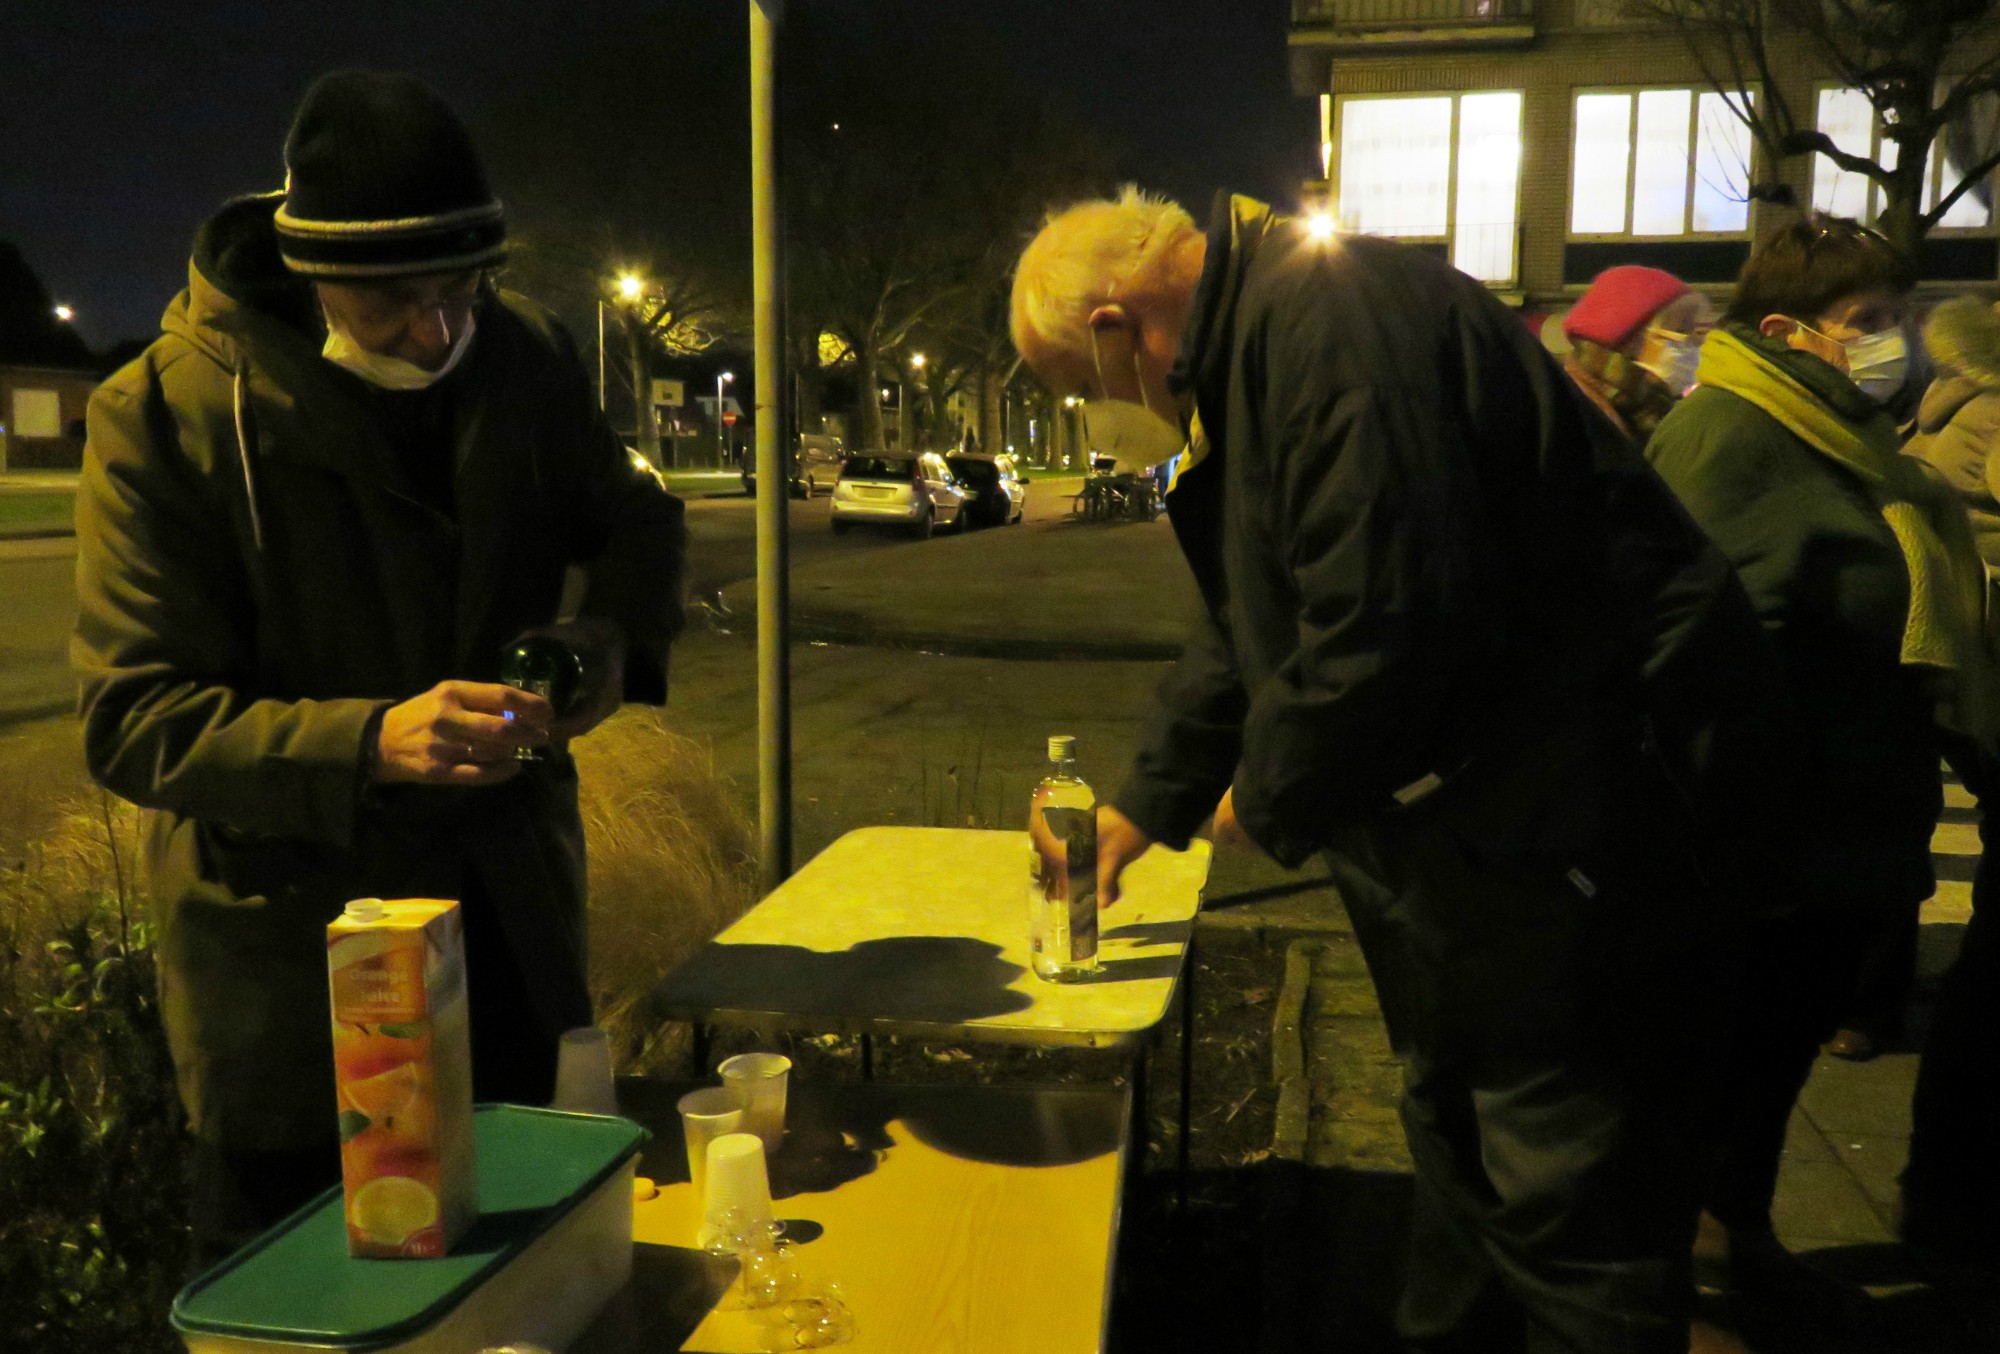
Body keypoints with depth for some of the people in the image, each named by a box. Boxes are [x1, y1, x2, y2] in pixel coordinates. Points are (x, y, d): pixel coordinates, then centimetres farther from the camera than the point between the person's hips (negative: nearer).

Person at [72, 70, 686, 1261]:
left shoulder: (526, 355, -4)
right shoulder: (163, 414, -16)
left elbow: (638, 524, 12)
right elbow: (134, 720, -16)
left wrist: (617, 637, -11)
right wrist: (371, 742, -32)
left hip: (511, 904, 4)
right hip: (292, 949, -3)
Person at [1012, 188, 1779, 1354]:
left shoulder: (1330, 323, -22)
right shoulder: (1255, 344, 13)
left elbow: (1388, 623, -30)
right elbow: (1253, 622, 21)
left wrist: (1272, 799, -12)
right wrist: (1148, 806, 24)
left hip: (1566, 808, -11)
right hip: (1474, 813, 11)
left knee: (1565, 1185, 2)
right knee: (1459, 1120, 24)